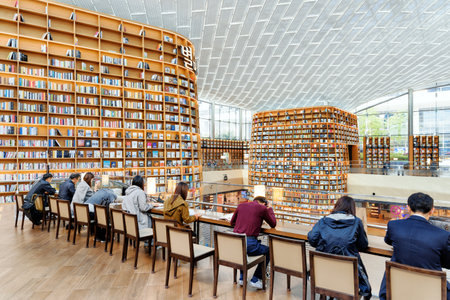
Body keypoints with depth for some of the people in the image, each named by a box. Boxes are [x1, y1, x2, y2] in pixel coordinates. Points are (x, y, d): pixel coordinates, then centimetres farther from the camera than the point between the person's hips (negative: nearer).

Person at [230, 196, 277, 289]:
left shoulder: (241, 205, 14)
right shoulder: (262, 208, 2)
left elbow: (232, 222, 25)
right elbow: (273, 224, 14)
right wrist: (270, 209, 26)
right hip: (249, 244, -5)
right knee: (268, 251, 23)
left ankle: (242, 278, 34)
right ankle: (255, 280, 22)